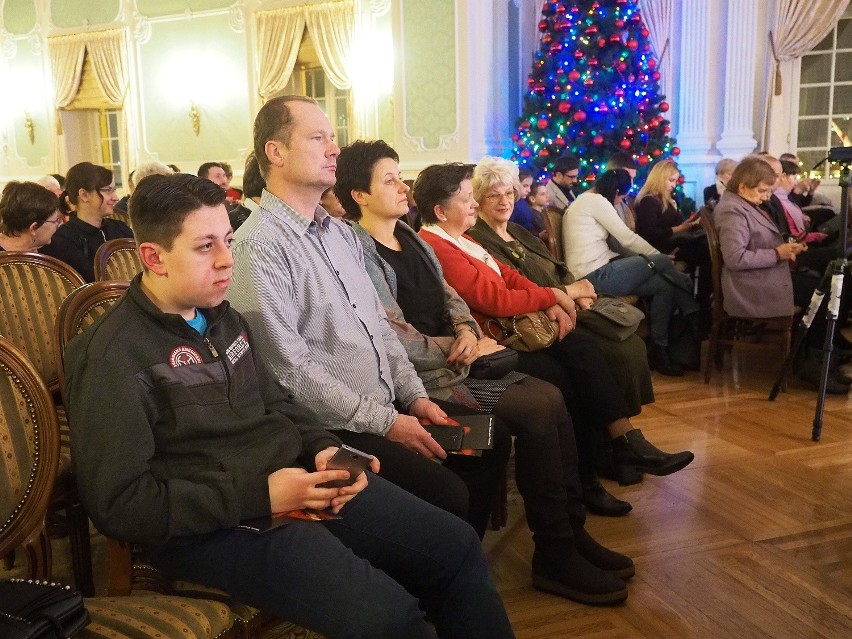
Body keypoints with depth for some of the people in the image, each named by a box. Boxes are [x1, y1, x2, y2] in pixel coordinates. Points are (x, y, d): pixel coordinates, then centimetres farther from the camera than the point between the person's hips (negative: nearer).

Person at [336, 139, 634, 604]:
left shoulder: (409, 236, 15)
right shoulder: (361, 254, -13)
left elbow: (449, 295, 19)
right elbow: (401, 343, -18)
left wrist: (466, 328, -3)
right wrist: (464, 349, -8)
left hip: (455, 354, 8)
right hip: (426, 375, -8)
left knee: (551, 396, -6)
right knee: (539, 409, -18)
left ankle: (572, 530, 6)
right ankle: (555, 557, -5)